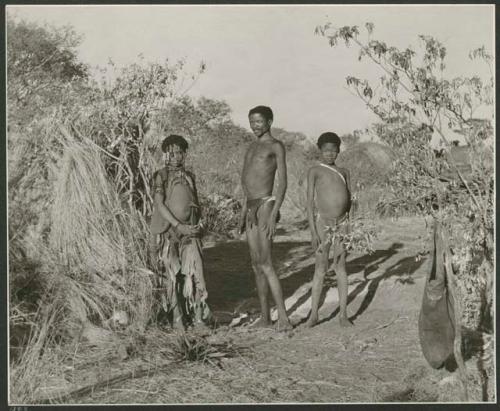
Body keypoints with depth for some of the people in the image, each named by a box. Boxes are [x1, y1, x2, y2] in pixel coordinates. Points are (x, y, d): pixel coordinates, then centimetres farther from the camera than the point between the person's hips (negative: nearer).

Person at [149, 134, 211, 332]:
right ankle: (177, 317, 13)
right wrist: (178, 226, -14)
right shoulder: (161, 175, 0)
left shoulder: (189, 176, 14)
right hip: (167, 231, -3)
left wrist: (197, 225, 1)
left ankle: (198, 318, -4)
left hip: (189, 231, 3)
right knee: (172, 274, 2)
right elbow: (159, 204, -8)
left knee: (195, 271, -8)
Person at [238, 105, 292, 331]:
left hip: (266, 205, -8)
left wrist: (274, 214, -19)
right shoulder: (252, 147, 20)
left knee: (265, 264, -15)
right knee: (256, 265, 8)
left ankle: (283, 318, -14)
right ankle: (264, 317, 15)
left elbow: (282, 182, -11)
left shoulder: (276, 146, -4)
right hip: (251, 208, 8)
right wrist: (243, 213, 22)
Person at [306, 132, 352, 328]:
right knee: (320, 268, 1)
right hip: (323, 223, -3)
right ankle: (313, 314, 9)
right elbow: (310, 202, -5)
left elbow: (349, 201, 14)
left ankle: (343, 314, 7)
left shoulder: (344, 172, 12)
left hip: (342, 224, 3)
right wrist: (313, 231, -11)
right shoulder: (315, 171, -1)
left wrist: (352, 228, 7)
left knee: (340, 267, 3)